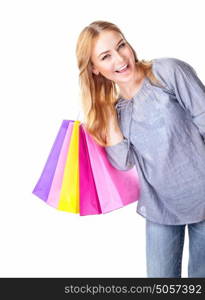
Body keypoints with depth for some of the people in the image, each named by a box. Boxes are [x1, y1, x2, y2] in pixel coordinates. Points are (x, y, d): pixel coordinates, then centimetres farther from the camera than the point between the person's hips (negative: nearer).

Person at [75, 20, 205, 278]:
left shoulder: (169, 71, -10)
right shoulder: (113, 106, 3)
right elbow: (124, 163, -6)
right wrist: (108, 115, -11)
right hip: (160, 206, 3)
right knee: (161, 274, 10)